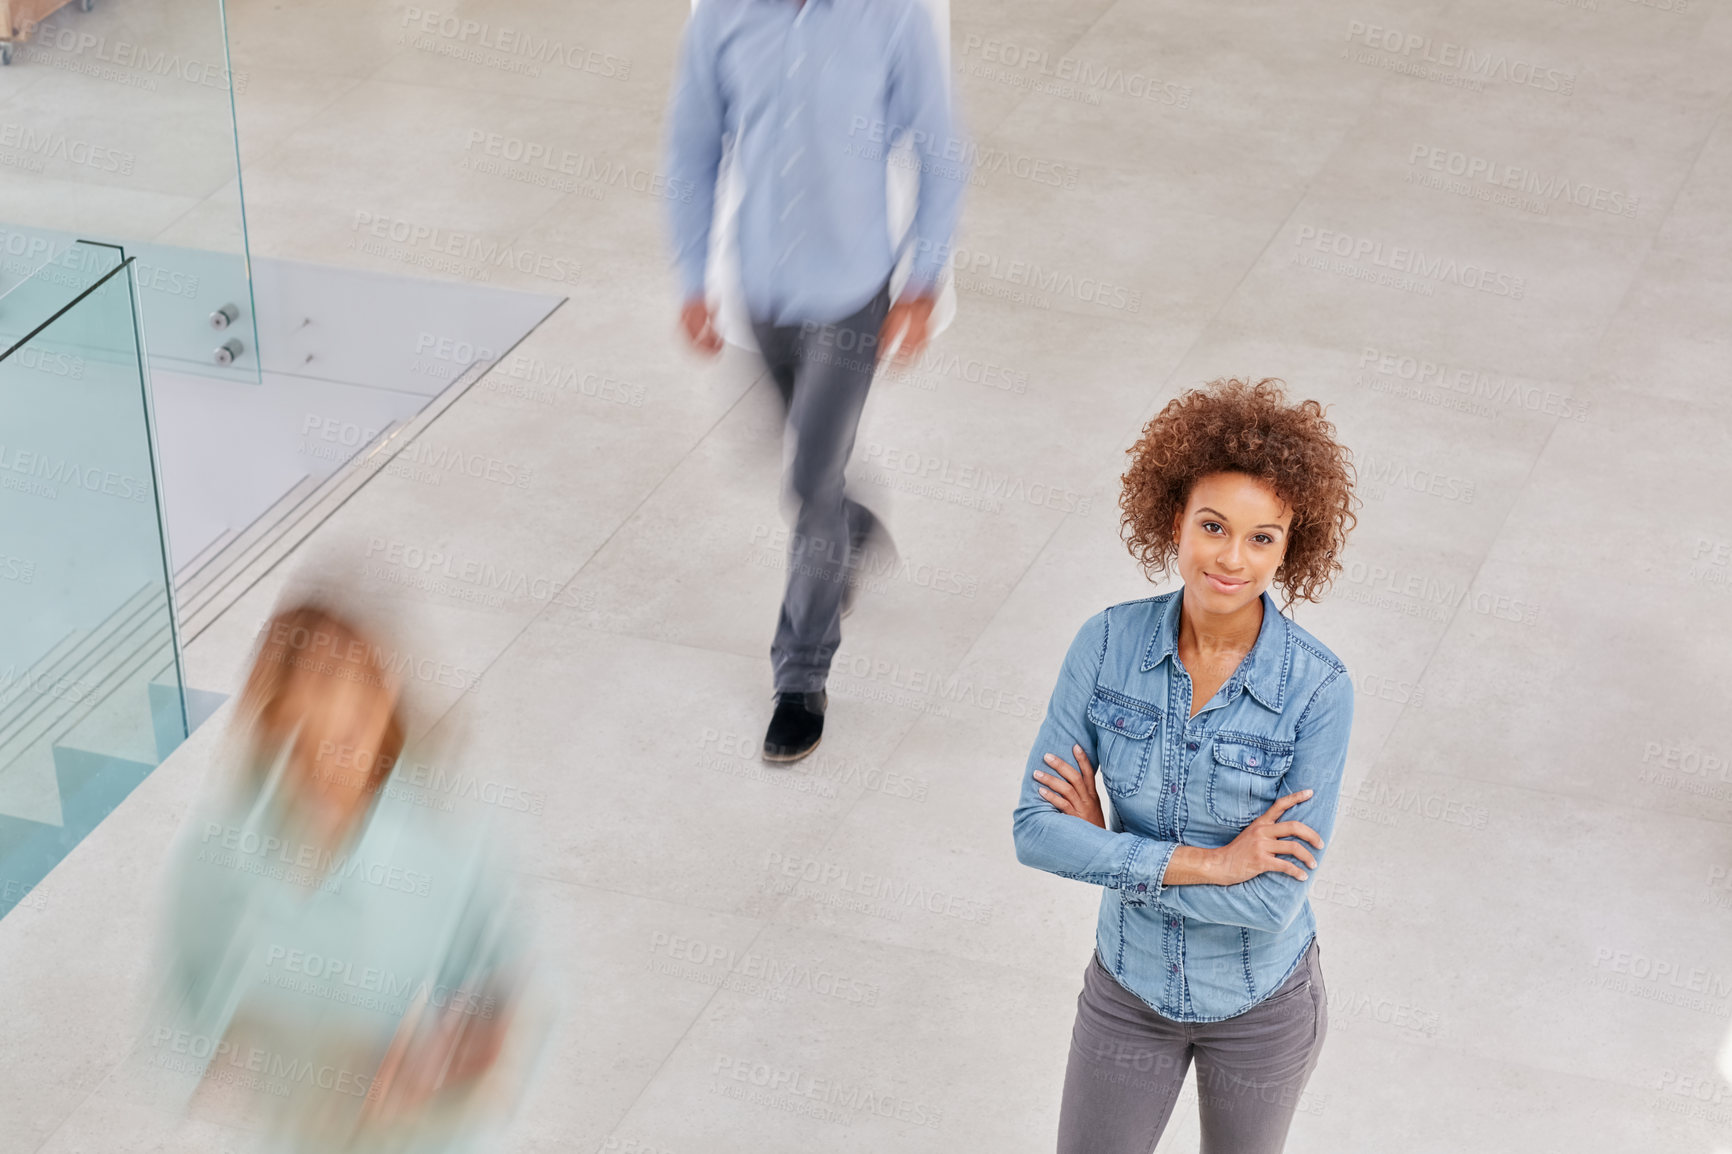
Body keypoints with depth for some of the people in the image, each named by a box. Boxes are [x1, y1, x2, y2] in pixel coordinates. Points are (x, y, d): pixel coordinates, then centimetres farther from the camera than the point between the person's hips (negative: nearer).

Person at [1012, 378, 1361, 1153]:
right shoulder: (1108, 645, -17)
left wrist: (1109, 851, -21)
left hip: (1260, 1002, -2)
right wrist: (1209, 863, -26)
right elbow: (1036, 830, -19)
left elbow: (1273, 899, -27)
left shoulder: (1317, 690, -25)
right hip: (1131, 990, 2)